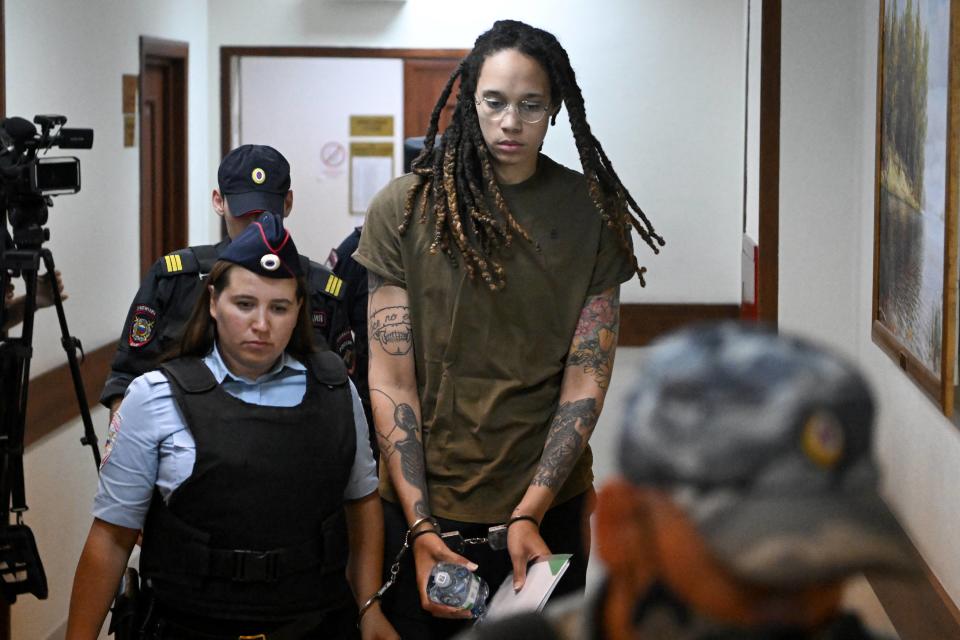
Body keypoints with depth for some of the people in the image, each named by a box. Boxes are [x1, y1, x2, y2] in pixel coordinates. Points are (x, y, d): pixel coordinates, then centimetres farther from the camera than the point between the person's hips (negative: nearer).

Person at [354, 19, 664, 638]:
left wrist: (529, 513, -15)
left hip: (548, 505, 1)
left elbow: (587, 380, -5)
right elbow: (391, 383, -7)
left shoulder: (592, 211, -2)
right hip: (421, 504, -1)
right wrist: (420, 526, -15)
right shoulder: (405, 209, -5)